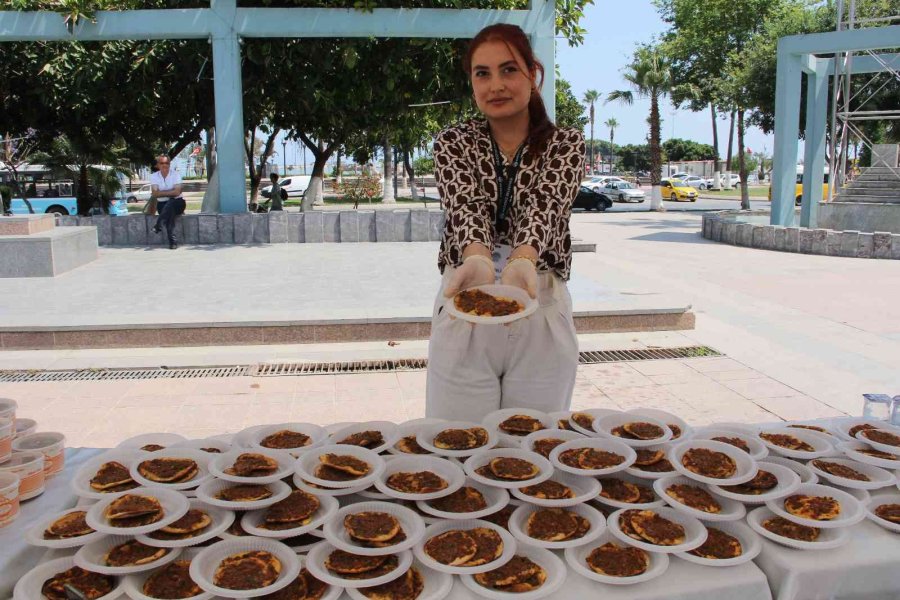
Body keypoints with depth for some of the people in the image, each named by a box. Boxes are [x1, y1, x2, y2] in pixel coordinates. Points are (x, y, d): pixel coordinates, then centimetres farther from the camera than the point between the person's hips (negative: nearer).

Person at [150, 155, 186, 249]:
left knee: (170, 204, -37)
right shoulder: (154, 176, 4)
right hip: (162, 204, 1)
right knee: (170, 214, -31)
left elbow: (177, 192, -15)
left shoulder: (175, 174, -3)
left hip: (177, 203, -1)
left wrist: (161, 192, -12)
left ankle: (158, 225, -41)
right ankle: (173, 241, -37)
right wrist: (170, 192, -13)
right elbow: (154, 194, -8)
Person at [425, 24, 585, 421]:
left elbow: (544, 206, -14)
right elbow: (465, 205, -13)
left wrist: (523, 260, -36)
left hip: (542, 310, 0)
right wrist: (477, 259, -35)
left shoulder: (566, 145, 4)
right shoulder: (452, 143, 5)